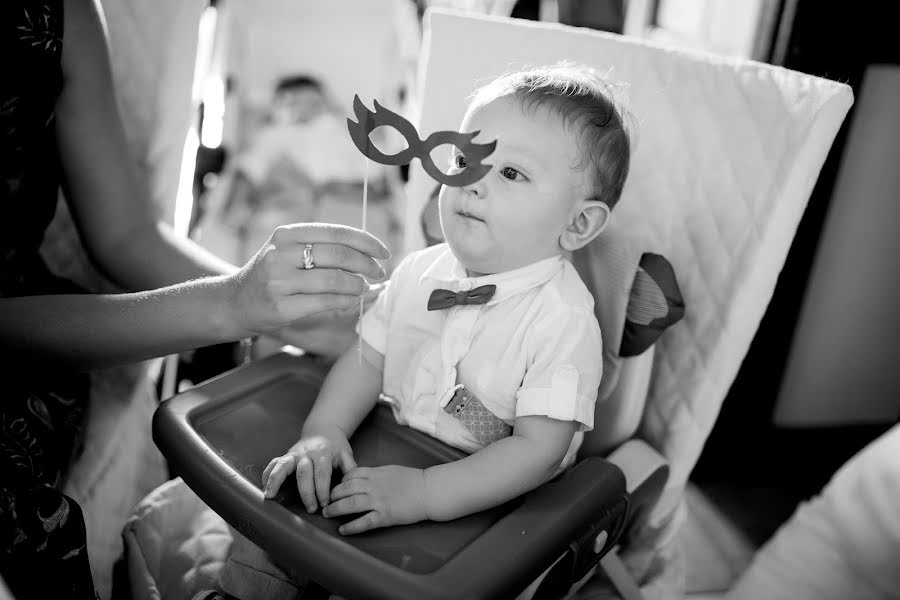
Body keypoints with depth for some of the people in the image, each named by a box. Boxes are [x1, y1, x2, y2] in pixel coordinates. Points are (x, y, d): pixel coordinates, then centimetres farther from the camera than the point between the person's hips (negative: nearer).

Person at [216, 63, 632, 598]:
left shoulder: (563, 319, -21)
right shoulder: (421, 272, -2)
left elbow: (539, 449, -23)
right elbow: (369, 357, 6)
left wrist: (423, 493, -30)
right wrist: (324, 430, -11)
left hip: (482, 501, -5)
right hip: (387, 462, 6)